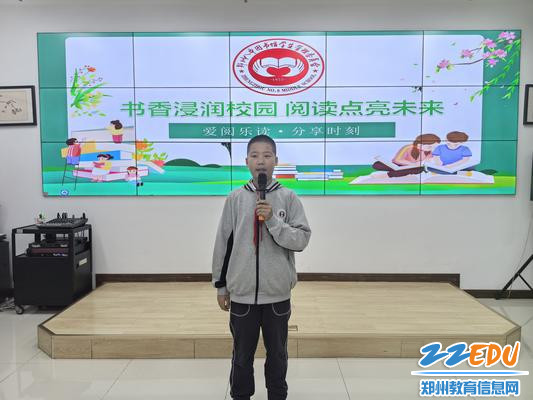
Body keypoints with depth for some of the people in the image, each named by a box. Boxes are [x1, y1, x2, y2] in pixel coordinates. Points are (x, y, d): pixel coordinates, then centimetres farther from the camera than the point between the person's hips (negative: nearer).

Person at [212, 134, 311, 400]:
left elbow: (302, 239, -8)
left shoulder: (288, 197, -3)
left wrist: (273, 220, -20)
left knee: (277, 353, 17)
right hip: (242, 292, 1)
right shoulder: (236, 198, -1)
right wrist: (221, 285, 6)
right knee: (242, 355, 16)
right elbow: (223, 243, 3)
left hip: (277, 293, 0)